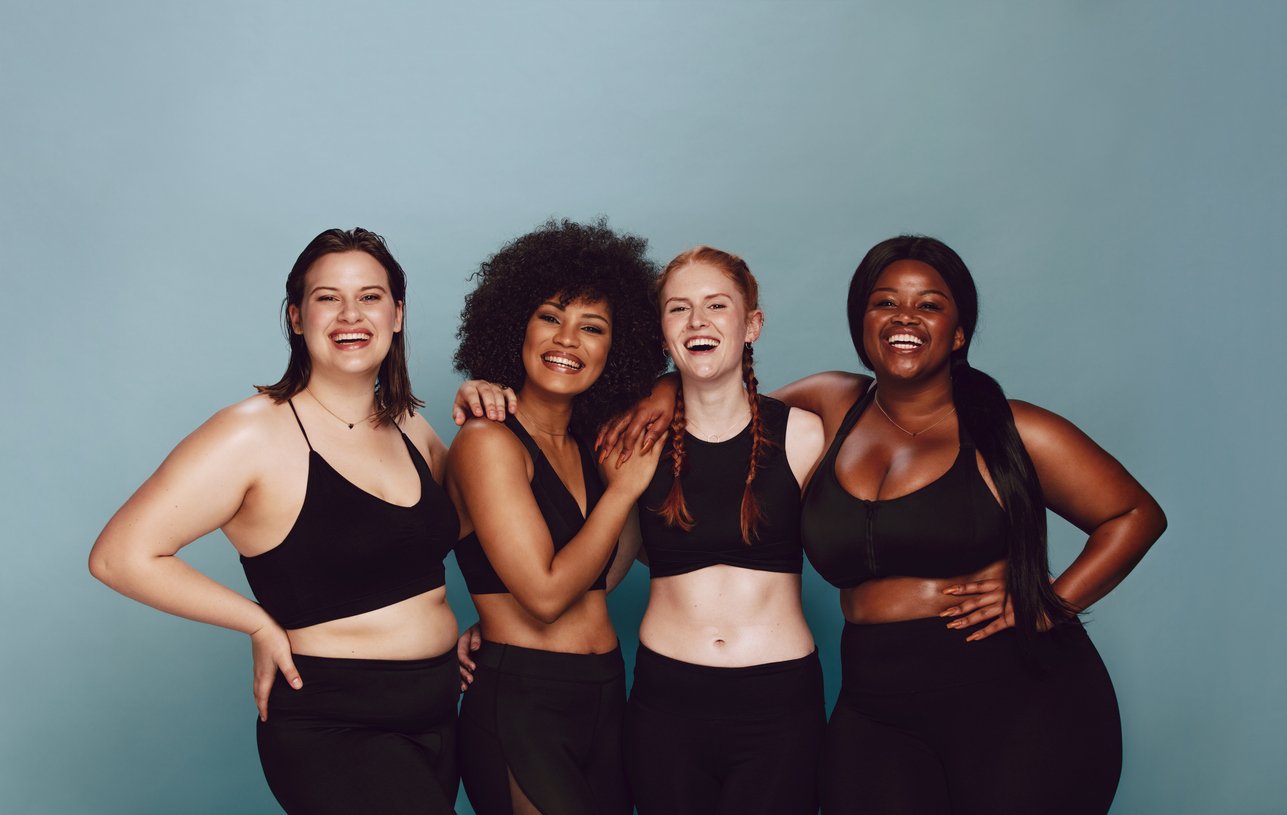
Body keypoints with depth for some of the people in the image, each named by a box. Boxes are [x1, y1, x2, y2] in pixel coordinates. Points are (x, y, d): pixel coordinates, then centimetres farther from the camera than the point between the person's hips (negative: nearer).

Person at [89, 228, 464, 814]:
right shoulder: (255, 433, -12)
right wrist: (263, 626, -11)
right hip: (333, 728, -7)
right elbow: (120, 556, -15)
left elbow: (451, 521, 27)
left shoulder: (411, 432, 8)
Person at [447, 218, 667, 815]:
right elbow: (545, 593, -15)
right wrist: (626, 485, -8)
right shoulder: (488, 441, -9)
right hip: (519, 708, -7)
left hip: (607, 700, 7)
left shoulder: (589, 447, 13)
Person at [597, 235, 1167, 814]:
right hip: (879, 716, 3)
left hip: (1019, 707, -2)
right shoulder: (835, 407, 11)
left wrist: (1046, 608, -6)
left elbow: (1136, 515, 5)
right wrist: (672, 392, 8)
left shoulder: (1010, 431, 0)